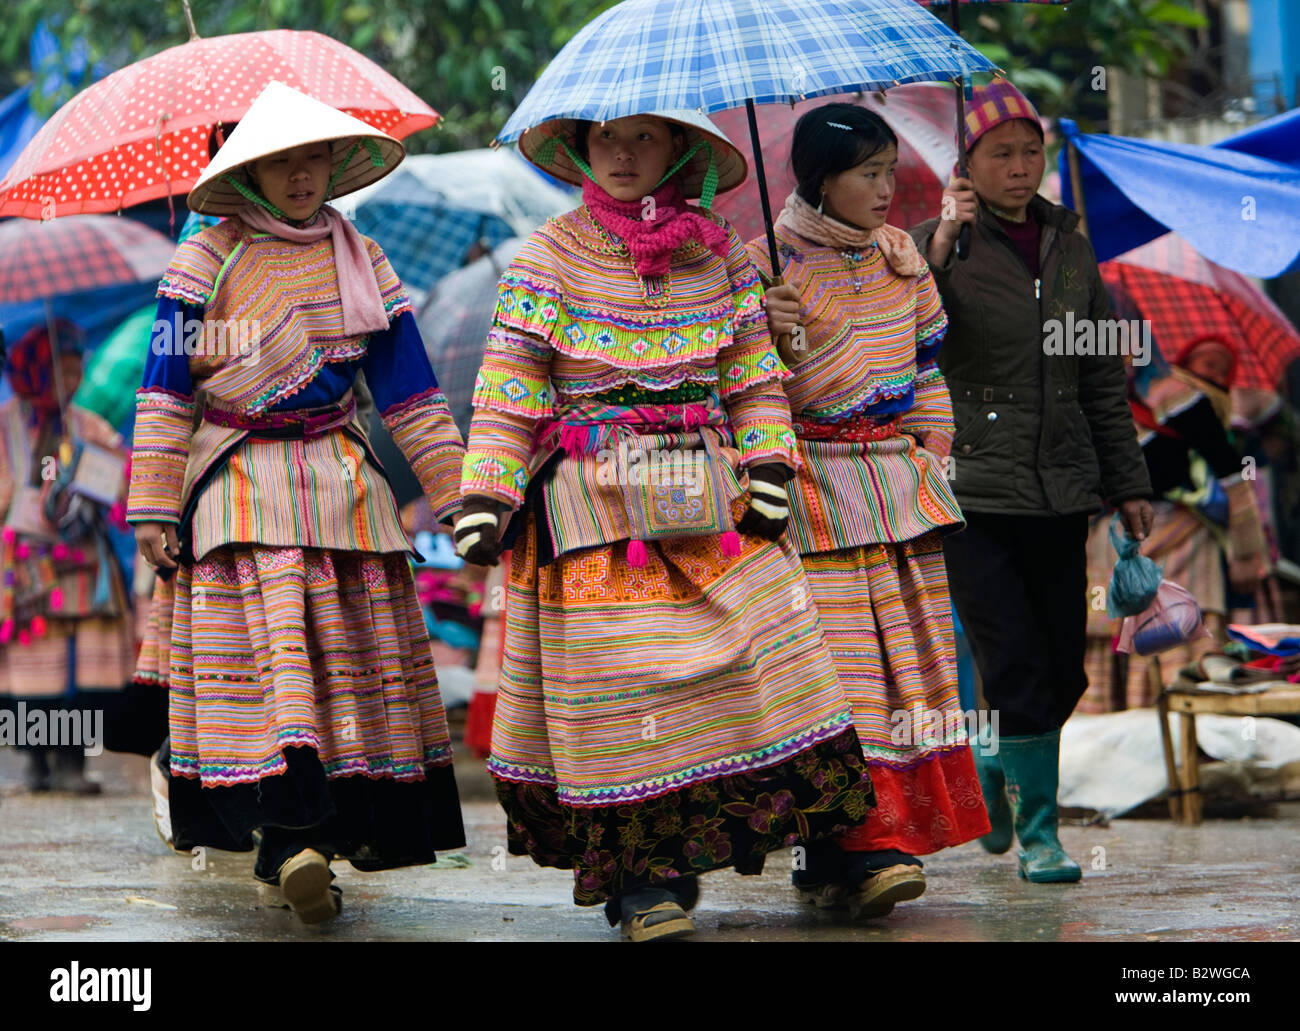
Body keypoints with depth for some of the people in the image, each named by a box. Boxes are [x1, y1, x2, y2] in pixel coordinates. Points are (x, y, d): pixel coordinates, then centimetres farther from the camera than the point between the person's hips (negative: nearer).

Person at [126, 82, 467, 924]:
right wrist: (155, 507, -3)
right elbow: (166, 389, 2)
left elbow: (409, 386, 14)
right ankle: (287, 836, -27)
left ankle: (351, 821, 6)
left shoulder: (361, 261, 13)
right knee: (273, 632, -18)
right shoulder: (207, 263, 3)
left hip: (342, 474, 4)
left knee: (361, 648, -3)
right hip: (242, 480, -4)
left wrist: (456, 493, 10)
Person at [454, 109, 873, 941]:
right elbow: (508, 386, -3)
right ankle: (637, 871, 5)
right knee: (618, 684, -4)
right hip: (595, 507, -3)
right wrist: (485, 496, -10)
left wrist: (768, 465, 1)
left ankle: (835, 840, 9)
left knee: (765, 654, -2)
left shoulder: (719, 252, 9)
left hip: (707, 497, 3)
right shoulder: (549, 258, 0)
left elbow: (754, 370, 13)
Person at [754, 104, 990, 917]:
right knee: (836, 660, -11)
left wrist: (933, 439, 12)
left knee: (907, 654, 4)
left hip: (899, 479, 6)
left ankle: (889, 834, 10)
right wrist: (776, 337, -25)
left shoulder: (899, 254, 12)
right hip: (816, 487, -6)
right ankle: (857, 849, -13)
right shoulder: (770, 265, -6)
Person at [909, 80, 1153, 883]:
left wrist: (1127, 482, 16)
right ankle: (1038, 830, 4)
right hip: (974, 491, -5)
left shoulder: (1070, 245, 12)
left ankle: (995, 767, 32)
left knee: (1064, 672, 7)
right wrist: (939, 246, -25)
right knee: (1017, 669, -8)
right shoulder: (938, 245, -3)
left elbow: (1102, 376, 18)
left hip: (1061, 490, 5)